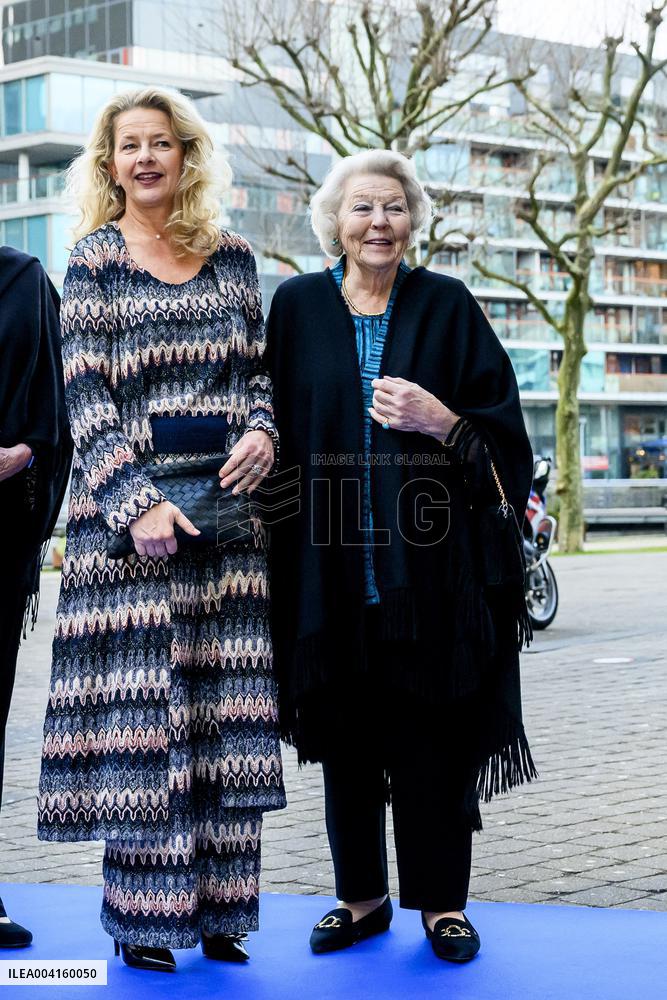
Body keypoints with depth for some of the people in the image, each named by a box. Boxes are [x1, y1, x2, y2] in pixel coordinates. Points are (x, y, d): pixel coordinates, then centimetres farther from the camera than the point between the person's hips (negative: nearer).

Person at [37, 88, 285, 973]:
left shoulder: (231, 257, 12)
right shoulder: (95, 260, 1)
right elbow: (85, 395, -6)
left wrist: (263, 432, -7)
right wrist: (137, 503, -16)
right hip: (129, 510, -3)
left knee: (225, 711, 4)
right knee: (139, 705, -2)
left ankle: (218, 908, 12)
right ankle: (142, 917, 7)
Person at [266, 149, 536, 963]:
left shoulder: (447, 305, 4)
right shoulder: (298, 306, 6)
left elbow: (500, 425, 2)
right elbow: (276, 422, 8)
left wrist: (440, 421, -17)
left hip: (427, 561, -1)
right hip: (332, 561, 1)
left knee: (431, 734, 1)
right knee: (347, 733, 7)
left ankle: (441, 901, 12)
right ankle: (361, 894, 20)